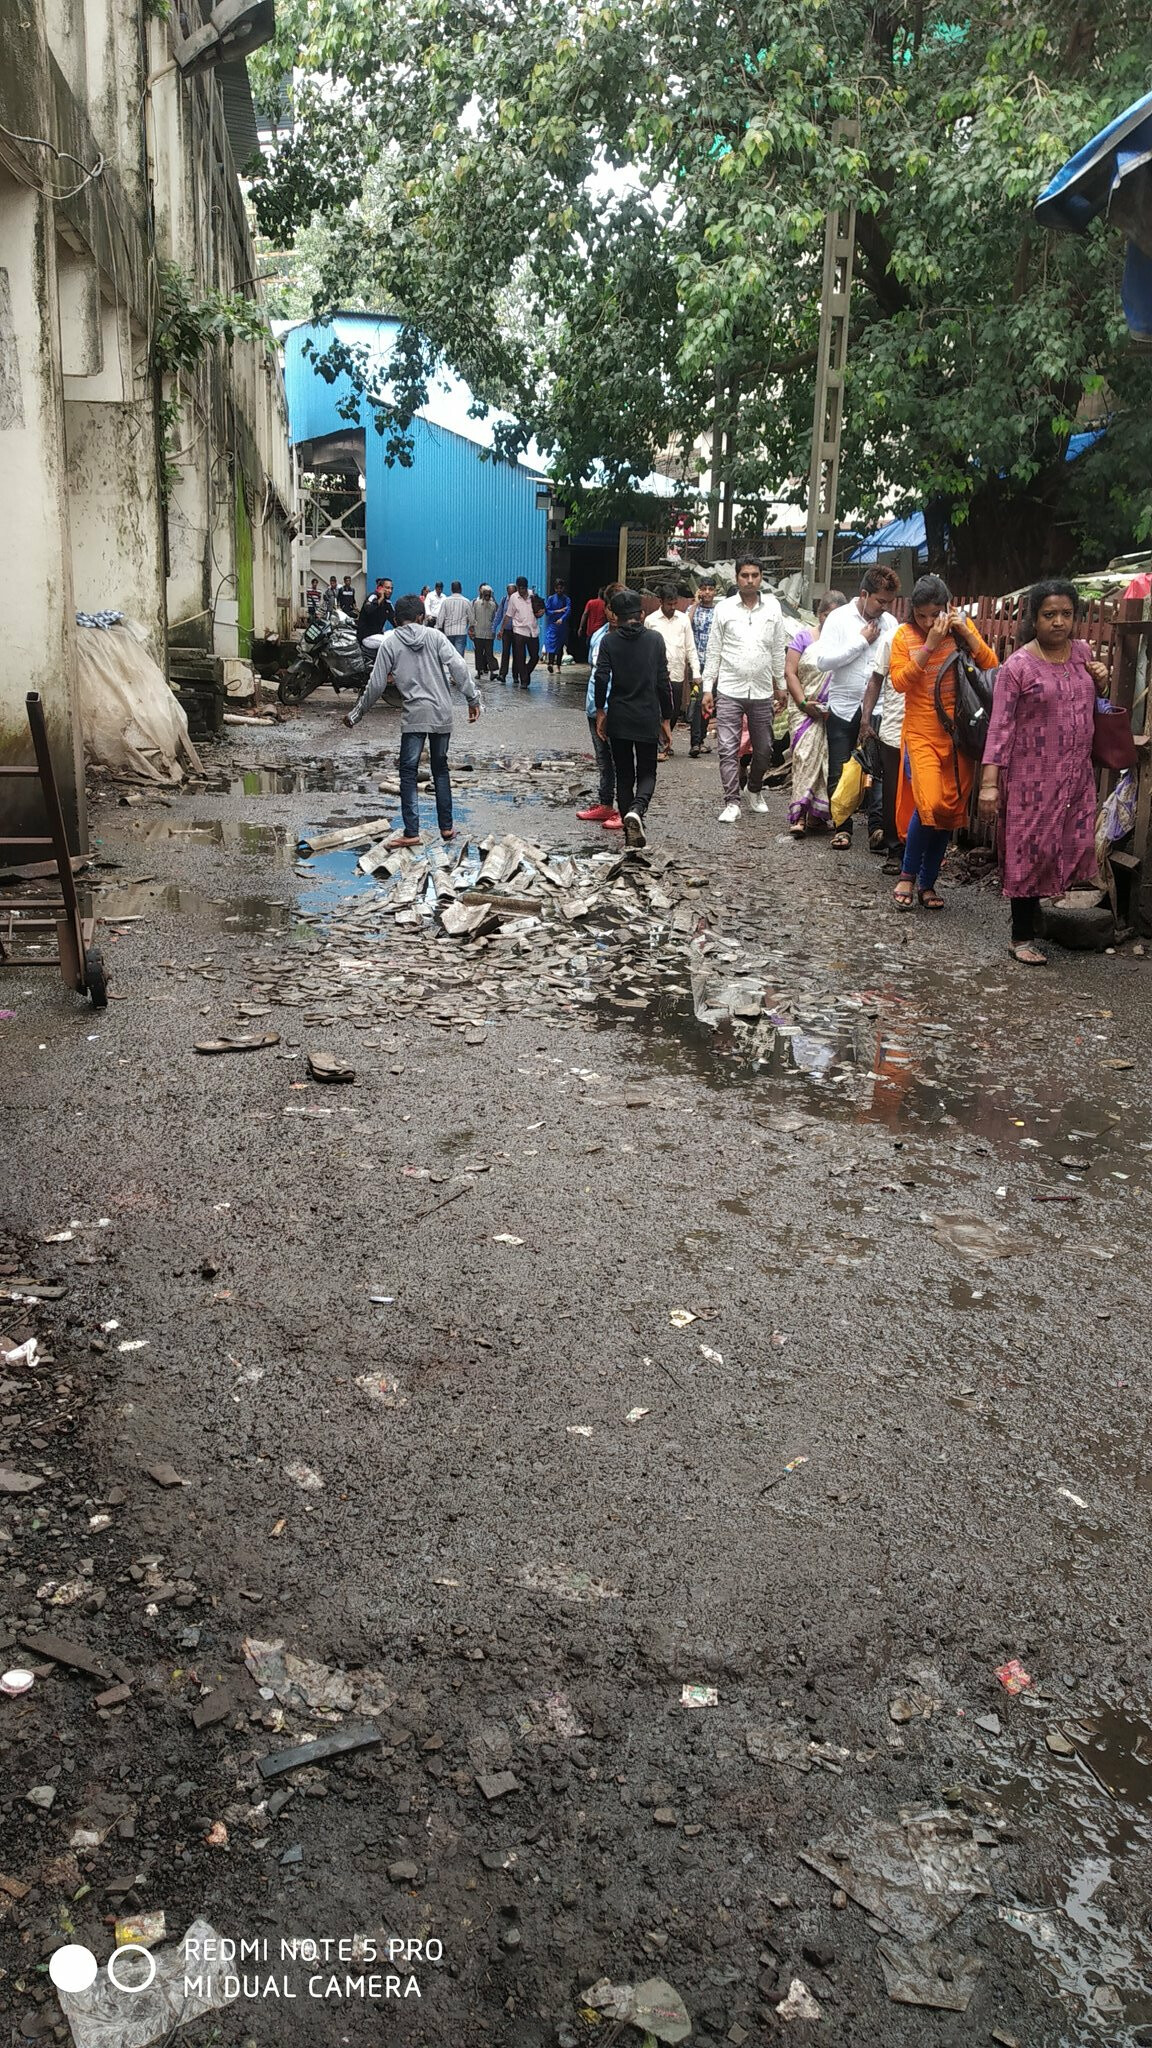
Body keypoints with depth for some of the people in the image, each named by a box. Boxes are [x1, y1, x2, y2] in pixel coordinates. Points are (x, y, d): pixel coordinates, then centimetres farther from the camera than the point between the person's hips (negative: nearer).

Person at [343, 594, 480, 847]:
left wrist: (356, 714, 11)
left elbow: (376, 685, 1)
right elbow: (459, 667, -5)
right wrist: (473, 698, 1)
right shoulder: (434, 636, 5)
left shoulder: (389, 643, 2)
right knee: (440, 768, 15)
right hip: (442, 714, 3)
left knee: (408, 772, 2)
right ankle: (446, 827, 18)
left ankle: (411, 832, -4)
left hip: (414, 715, -3)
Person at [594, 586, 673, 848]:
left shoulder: (609, 641, -2)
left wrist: (600, 710, 1)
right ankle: (636, 810, -20)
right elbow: (663, 682, -1)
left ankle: (630, 829, 10)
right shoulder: (655, 640, 0)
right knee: (647, 773, 9)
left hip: (618, 718, 0)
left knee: (624, 775, 12)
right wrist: (666, 719, 6)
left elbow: (601, 677, -12)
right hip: (648, 719, 0)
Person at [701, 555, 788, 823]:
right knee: (729, 749, -5)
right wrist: (707, 688, 0)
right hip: (729, 690, -2)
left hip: (762, 691, 2)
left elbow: (778, 650, 11)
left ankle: (755, 791, 33)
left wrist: (781, 686, 11)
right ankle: (732, 803, -1)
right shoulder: (724, 608, 1)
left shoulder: (773, 607, 5)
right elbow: (713, 651, 4)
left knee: (764, 749, 11)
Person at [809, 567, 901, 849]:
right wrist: (862, 641, -12)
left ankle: (878, 824, 5)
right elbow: (823, 660, -14)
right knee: (839, 774, 6)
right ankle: (842, 827, 16)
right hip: (843, 707, -2)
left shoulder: (889, 623, 6)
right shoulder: (839, 618, -4)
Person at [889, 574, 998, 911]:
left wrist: (966, 633, -14)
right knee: (930, 803, -20)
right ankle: (908, 875, 1)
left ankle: (928, 882, 21)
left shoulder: (962, 627, 4)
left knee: (950, 810, 7)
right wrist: (930, 645, -18)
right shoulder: (904, 636, -1)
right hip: (922, 733, -3)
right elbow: (899, 681, -14)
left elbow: (991, 665, -4)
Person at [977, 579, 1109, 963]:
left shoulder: (1082, 652, 7)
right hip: (1033, 777, -6)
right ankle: (1022, 937, 14)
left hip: (1077, 775, 6)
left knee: (1074, 845, 8)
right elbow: (1000, 726, -13)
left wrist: (1101, 682, 0)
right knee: (1030, 851, 2)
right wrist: (989, 783, -20)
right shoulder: (1018, 666, -10)